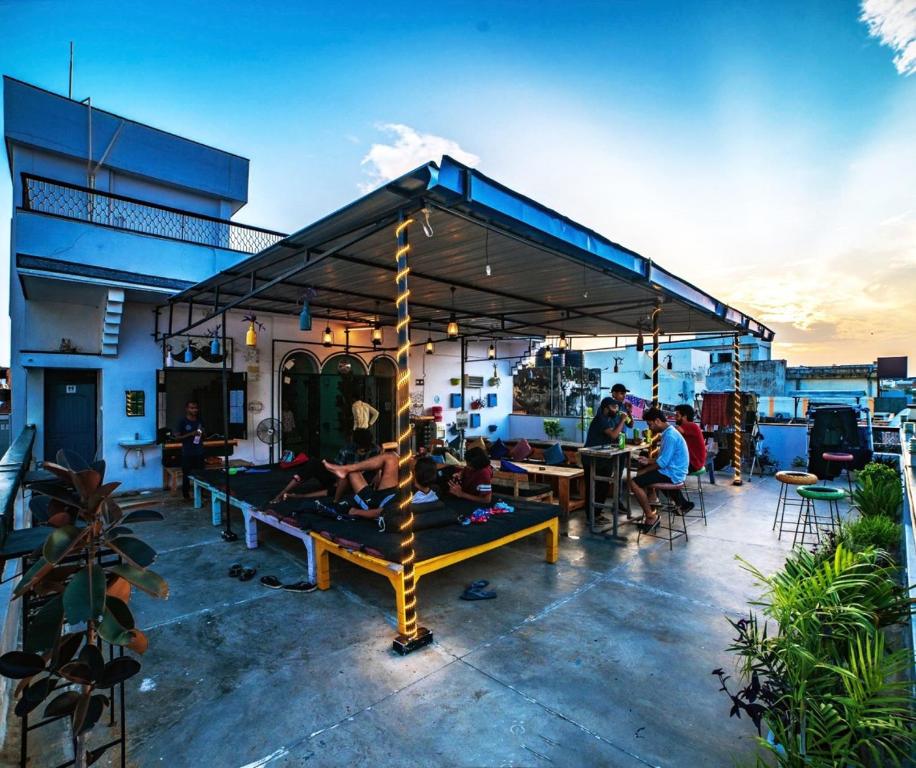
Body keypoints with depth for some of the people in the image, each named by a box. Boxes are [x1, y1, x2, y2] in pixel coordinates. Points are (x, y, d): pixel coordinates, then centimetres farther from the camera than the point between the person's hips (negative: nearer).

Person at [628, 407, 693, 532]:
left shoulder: (670, 436, -21)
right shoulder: (668, 432, 11)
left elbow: (662, 463, -23)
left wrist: (644, 471, -12)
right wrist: (648, 461, 9)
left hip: (671, 474, -11)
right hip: (673, 471, 11)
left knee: (634, 482, -19)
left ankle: (651, 516, -8)